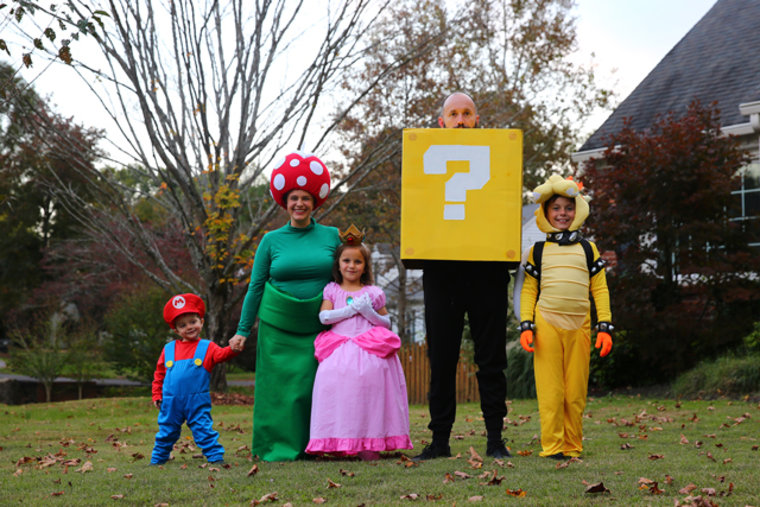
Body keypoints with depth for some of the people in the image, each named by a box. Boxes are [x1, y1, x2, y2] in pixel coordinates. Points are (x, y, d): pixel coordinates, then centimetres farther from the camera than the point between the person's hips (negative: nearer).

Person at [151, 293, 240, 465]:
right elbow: (159, 373, 16)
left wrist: (232, 349, -38)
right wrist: (157, 394, 11)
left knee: (204, 431, -6)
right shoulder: (169, 349, 9)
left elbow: (220, 354, -17)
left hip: (197, 402, -3)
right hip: (171, 403, 3)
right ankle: (157, 460, 27)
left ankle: (216, 457, 1)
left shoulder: (207, 347, 2)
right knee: (166, 432, 13)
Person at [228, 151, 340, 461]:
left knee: (313, 384, -1)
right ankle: (277, 446, 6)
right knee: (278, 384, -2)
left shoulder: (332, 237, 5)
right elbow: (256, 286, 7)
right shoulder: (271, 241, 4)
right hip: (277, 324, 0)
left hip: (318, 326, 1)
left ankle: (310, 445, 8)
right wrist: (243, 330, 3)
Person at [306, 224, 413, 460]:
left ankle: (369, 445, -18)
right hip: (339, 349, 1)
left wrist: (369, 312, -2)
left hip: (369, 349, -1)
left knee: (367, 378, -21)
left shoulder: (373, 293, 14)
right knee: (332, 378, -21)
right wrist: (352, 309, -5)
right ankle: (339, 442, -16)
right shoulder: (332, 291, 15)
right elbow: (324, 316, 0)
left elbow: (387, 323, 17)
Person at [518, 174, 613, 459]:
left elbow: (600, 289, 11)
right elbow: (528, 290, 9)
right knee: (550, 389, -4)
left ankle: (573, 446, 10)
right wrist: (526, 326, -3)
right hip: (546, 324, -1)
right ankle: (552, 446, 1)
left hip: (579, 326, 1)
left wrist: (605, 327, 2)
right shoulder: (538, 251, 11)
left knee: (576, 392, 3)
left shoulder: (588, 249, 13)